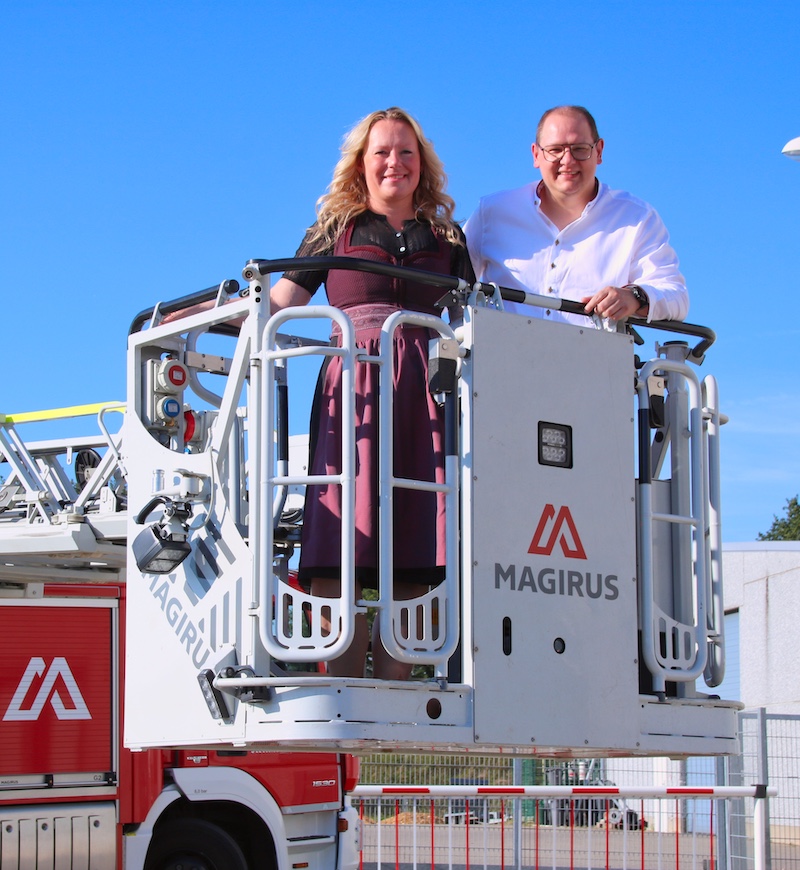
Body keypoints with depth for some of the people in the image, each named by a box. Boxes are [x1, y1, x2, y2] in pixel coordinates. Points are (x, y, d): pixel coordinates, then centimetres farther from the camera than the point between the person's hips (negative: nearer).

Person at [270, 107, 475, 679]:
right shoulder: (336, 229, 17)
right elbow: (278, 305, 14)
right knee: (338, 545, -12)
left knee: (413, 564, -7)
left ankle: (391, 689, -6)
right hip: (352, 385, -1)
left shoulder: (445, 236, 22)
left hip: (424, 391, 2)